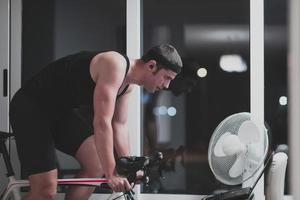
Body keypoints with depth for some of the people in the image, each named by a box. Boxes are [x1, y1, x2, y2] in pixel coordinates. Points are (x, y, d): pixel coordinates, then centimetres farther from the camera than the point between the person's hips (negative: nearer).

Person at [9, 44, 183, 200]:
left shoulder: (129, 84, 5)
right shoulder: (115, 66, -26)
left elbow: (120, 125, 11)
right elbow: (102, 123, -30)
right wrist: (111, 173, -27)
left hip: (60, 111, 10)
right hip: (30, 108, -10)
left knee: (97, 165, -1)